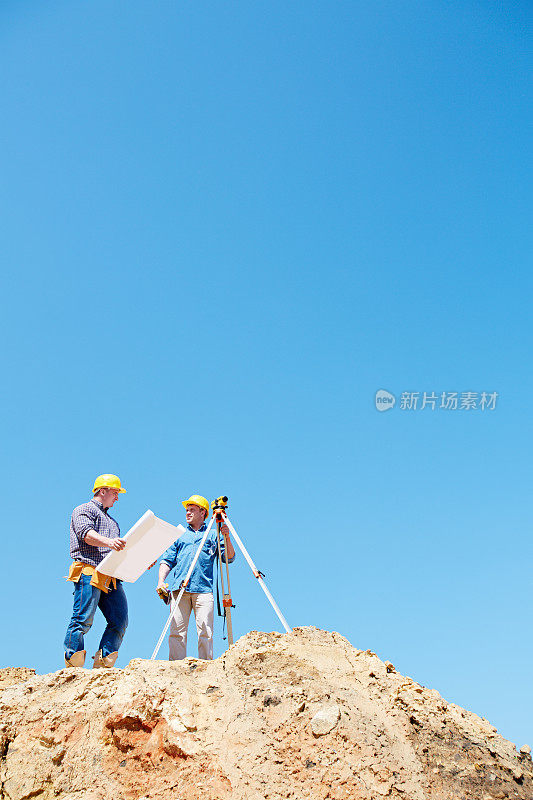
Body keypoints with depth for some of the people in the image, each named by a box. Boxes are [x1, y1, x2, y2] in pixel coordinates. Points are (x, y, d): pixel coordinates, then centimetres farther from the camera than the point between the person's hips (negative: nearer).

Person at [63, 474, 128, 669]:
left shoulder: (112, 521, 33)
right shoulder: (84, 510, 8)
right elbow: (86, 533, -13)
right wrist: (108, 542, -31)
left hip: (111, 577, 8)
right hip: (89, 573, -8)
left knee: (120, 621, -4)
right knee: (83, 619, -13)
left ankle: (101, 667, -2)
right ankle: (72, 667, -8)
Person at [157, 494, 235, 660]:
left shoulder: (213, 534, 19)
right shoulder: (178, 534, 24)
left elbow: (229, 558, 11)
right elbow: (167, 560, 18)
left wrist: (227, 538, -5)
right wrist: (161, 581, 2)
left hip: (203, 589, -1)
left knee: (205, 632, -8)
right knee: (177, 631, -6)